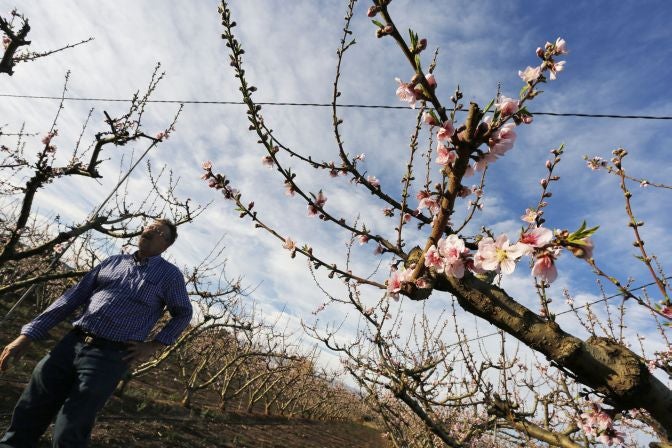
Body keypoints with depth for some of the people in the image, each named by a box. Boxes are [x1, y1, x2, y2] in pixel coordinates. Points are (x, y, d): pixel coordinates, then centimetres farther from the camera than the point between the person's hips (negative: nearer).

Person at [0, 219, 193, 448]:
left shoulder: (170, 274, 1)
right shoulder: (112, 262, 13)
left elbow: (183, 314, 9)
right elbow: (72, 297, 12)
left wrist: (153, 346, 0)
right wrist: (27, 335, 7)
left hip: (110, 356, -4)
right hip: (72, 343, 5)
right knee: (25, 420, 10)